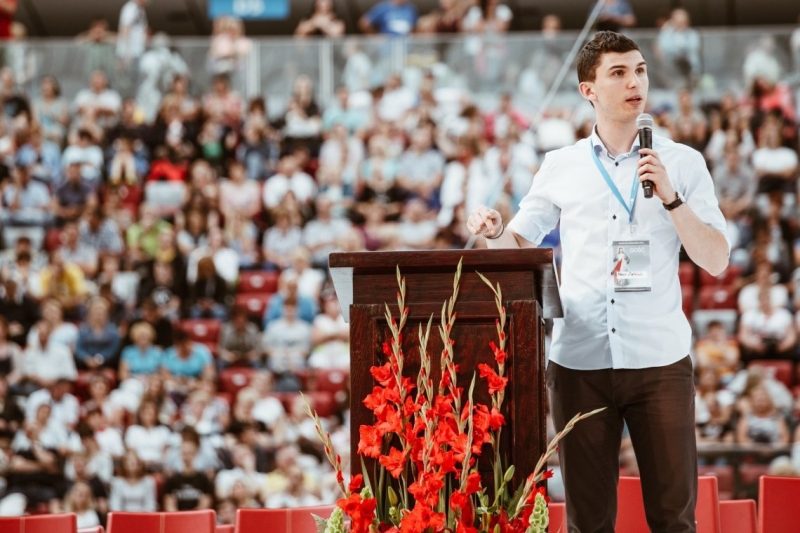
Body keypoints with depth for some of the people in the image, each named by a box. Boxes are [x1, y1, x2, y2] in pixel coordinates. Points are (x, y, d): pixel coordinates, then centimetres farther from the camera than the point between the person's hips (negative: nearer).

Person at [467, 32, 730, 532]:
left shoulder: (682, 162, 4)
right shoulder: (561, 167, 9)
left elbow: (716, 261, 0)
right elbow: (520, 242, 15)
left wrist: (670, 196, -12)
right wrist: (494, 229, -8)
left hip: (660, 360, -1)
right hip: (580, 361, 1)